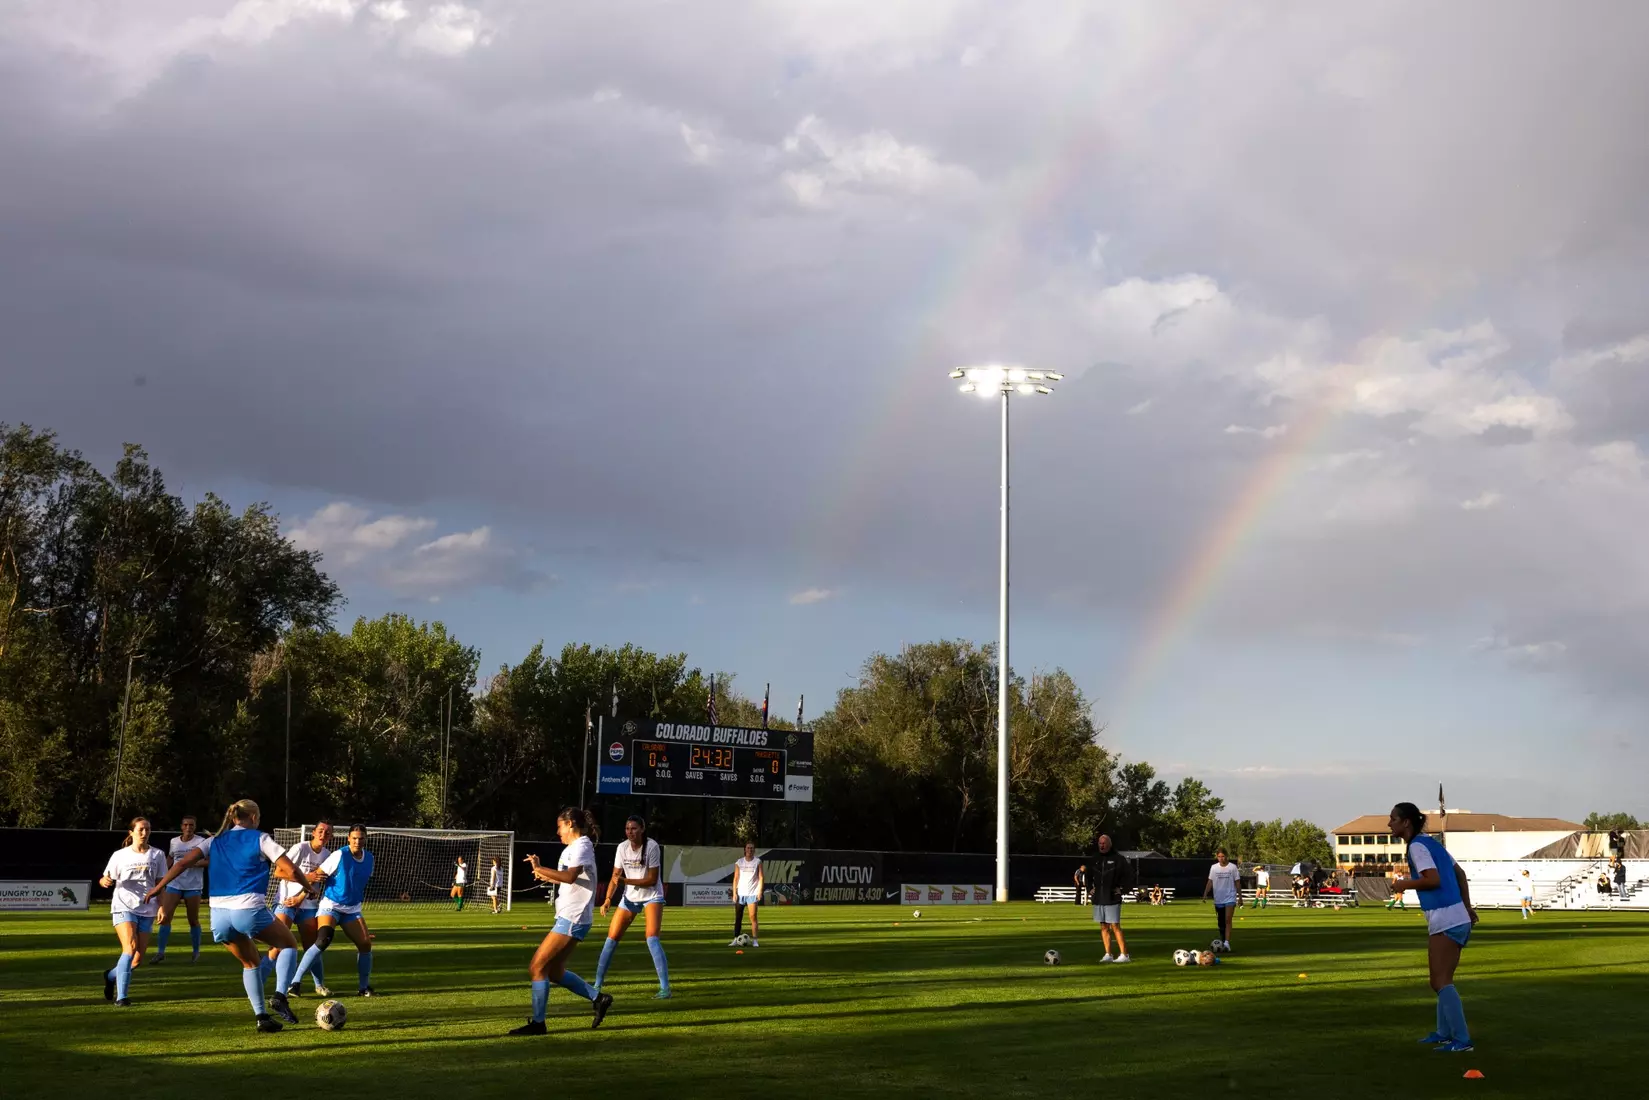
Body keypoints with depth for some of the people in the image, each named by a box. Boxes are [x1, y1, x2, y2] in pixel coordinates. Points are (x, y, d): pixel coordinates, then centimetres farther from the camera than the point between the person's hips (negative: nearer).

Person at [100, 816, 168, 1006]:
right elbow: (104, 880, 5)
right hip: (124, 907, -3)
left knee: (138, 960, 2)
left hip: (147, 911, 3)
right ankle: (121, 996, -21)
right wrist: (105, 881, -19)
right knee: (130, 948, -25)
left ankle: (111, 976, 34)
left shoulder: (157, 855, 6)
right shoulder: (120, 855, 3)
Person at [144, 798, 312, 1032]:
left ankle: (262, 1016, 13)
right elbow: (291, 871, -2)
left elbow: (182, 863, 7)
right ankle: (280, 995, -4)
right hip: (250, 908, -5)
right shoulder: (260, 839, 4)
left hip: (219, 913, 5)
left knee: (251, 963, 24)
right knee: (289, 945, 17)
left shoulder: (215, 841, 17)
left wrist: (158, 887, 14)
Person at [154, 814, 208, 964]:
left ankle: (195, 952, 21)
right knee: (164, 916, -8)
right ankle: (160, 952, -5)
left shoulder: (201, 841, -5)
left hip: (193, 886, -3)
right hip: (174, 884, 3)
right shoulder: (174, 841, 9)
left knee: (193, 920, 5)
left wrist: (193, 863, -27)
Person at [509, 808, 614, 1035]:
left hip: (572, 920, -10)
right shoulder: (573, 848, 16)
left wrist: (539, 868, -32)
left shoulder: (582, 846, -14)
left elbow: (570, 877, -30)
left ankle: (537, 1023, -3)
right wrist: (548, 877, 16)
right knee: (555, 972, 14)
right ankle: (598, 999, 19)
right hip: (568, 917, 10)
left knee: (537, 968, -8)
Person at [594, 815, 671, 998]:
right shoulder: (622, 848, -7)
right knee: (611, 939, 0)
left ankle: (665, 988, -19)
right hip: (629, 898, 4)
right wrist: (608, 898, -20)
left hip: (652, 896, -4)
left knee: (652, 939, -21)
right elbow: (615, 877, -5)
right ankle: (597, 985, 11)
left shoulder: (652, 846, -19)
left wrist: (625, 880, -28)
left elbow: (652, 879, -20)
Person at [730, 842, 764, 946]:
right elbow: (736, 878, 7)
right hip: (740, 893, 2)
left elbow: (761, 877, 2)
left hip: (752, 893, -2)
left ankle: (755, 941, -8)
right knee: (738, 918, 5)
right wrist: (734, 893, 0)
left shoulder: (757, 862, 4)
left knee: (753, 917, -9)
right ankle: (735, 940, 10)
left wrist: (760, 891, -8)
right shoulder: (739, 863, 8)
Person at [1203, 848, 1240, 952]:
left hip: (1230, 898, -3)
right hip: (1218, 899, 3)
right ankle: (1222, 942, 25)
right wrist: (1205, 894, -9)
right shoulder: (1214, 868, 3)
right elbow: (1210, 882, 2)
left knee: (1228, 920, -17)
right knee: (1220, 923, 11)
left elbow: (1237, 882, 3)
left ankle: (1227, 943, -25)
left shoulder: (1233, 867, -2)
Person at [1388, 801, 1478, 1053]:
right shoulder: (1432, 842, 17)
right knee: (1442, 979, 17)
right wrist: (1467, 906, 23)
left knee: (1441, 981, -10)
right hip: (1458, 918, 10)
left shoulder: (1417, 846, -11)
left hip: (1445, 921, -10)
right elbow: (1460, 873, 22)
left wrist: (1405, 884, -8)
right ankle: (1444, 1032, 22)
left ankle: (1461, 1039, -15)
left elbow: (1433, 879, -22)